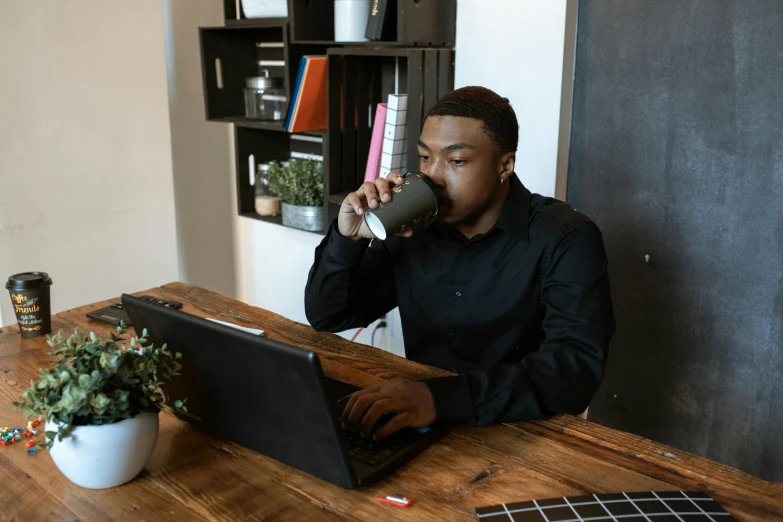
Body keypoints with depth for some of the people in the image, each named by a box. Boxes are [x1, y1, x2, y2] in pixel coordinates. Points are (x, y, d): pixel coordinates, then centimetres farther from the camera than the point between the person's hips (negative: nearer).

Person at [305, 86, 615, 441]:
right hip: (423, 428, 4)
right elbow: (326, 316, 4)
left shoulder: (564, 239, -13)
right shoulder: (412, 228, 0)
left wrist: (442, 397, -38)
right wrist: (347, 238, -14)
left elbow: (579, 366, -26)